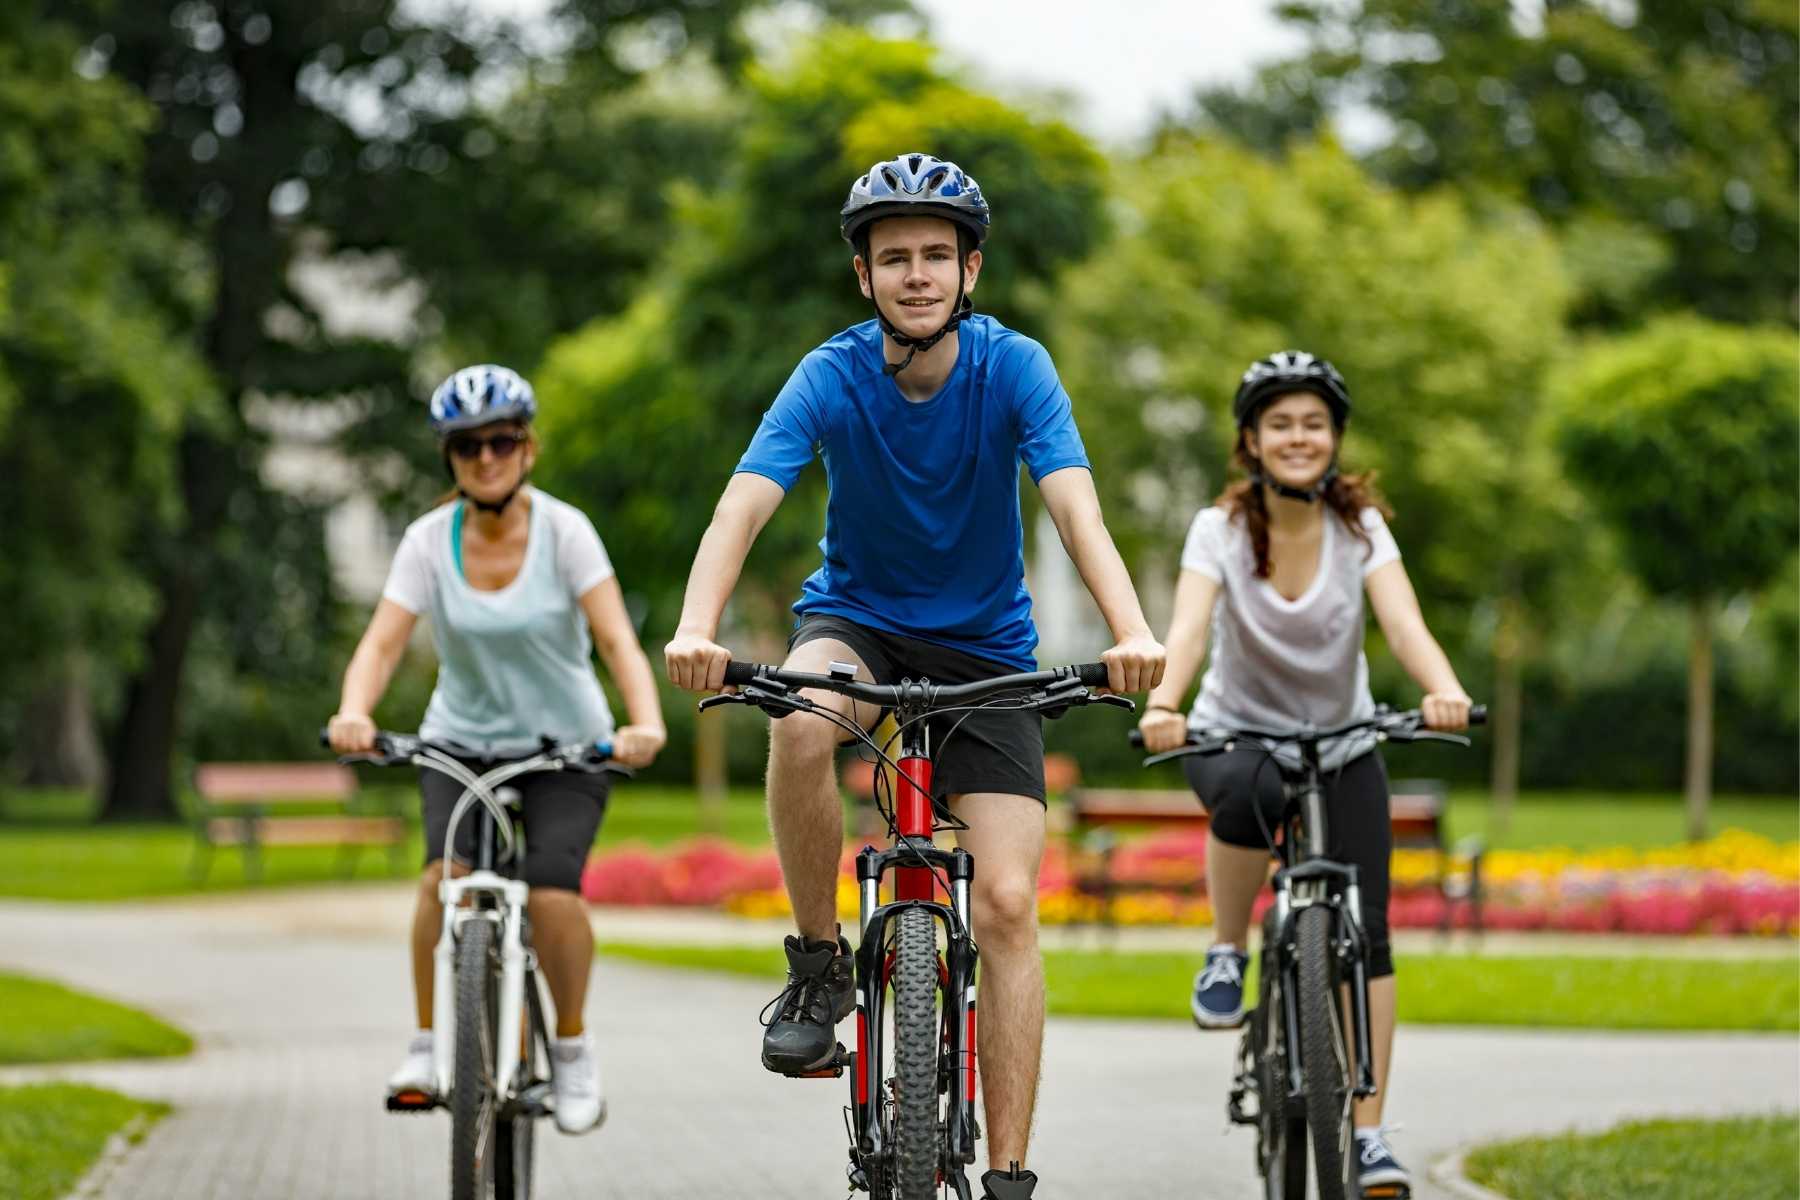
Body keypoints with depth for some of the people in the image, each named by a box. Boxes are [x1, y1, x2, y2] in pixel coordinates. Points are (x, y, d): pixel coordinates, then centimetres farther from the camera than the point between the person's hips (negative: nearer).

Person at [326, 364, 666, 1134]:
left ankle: (571, 1047, 2)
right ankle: (428, 1043, -9)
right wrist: (353, 713, -39)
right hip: (461, 743, 1)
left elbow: (617, 639, -22)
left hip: (565, 747, -1)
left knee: (552, 895, -23)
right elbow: (383, 642, -18)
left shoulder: (564, 531, -12)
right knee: (446, 875, -26)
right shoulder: (430, 541, -8)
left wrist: (645, 723, -40)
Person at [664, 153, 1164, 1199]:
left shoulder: (1014, 367, -16)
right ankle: (819, 964, -15)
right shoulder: (833, 377, -15)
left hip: (986, 649, 0)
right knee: (800, 720, -37)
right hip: (859, 620, 0)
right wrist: (697, 630, -48)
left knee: (1008, 904, -13)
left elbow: (1076, 508, -28)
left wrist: (1133, 632, -47)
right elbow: (744, 505, -28)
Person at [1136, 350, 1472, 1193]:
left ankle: (1369, 1131, -3)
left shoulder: (1360, 527, -11)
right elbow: (1189, 626, -30)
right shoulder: (1221, 529, -14)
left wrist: (1443, 689, -48)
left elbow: (1403, 623, -26)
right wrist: (1164, 703, -51)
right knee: (1248, 794, -39)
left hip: (1342, 745, 2)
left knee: (1364, 930, -11)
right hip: (1237, 732, -2)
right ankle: (1227, 953, -14)